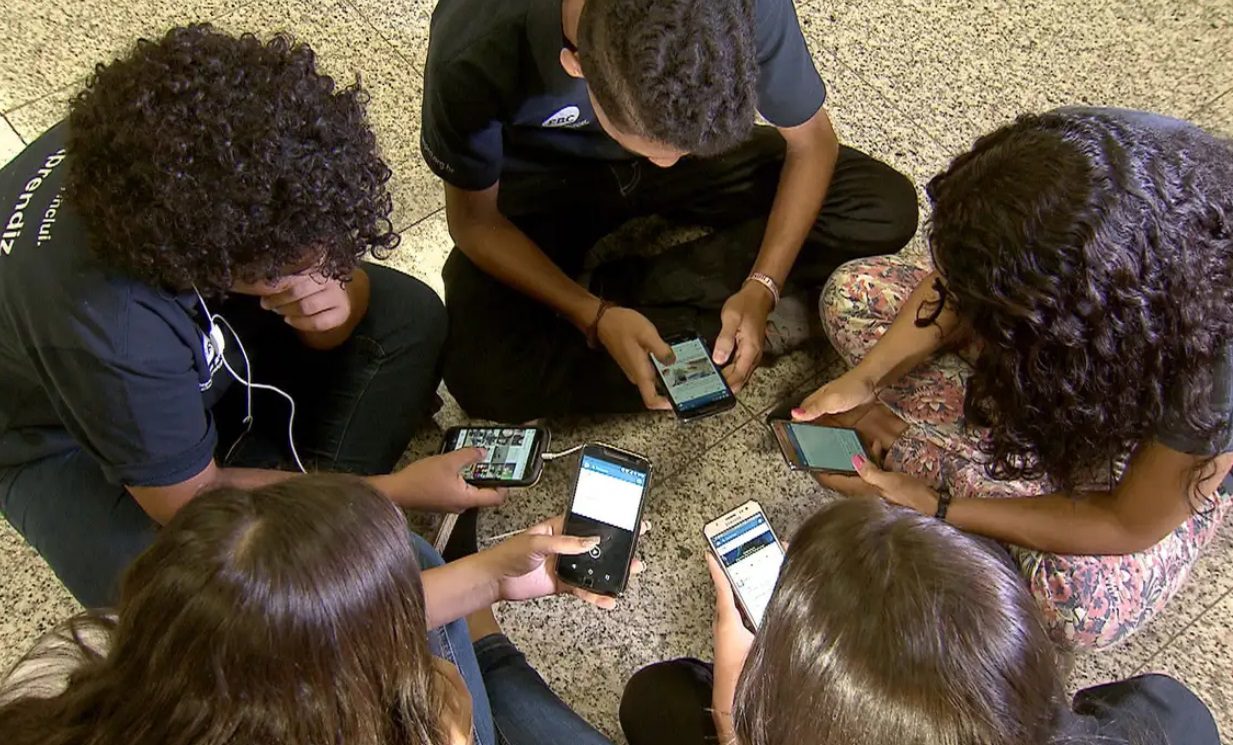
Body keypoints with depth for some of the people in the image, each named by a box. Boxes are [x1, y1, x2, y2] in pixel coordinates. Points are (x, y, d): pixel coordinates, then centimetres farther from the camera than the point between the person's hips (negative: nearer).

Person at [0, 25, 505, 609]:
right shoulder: (104, 323, -43)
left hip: (208, 334, 6)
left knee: (408, 315, -11)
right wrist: (396, 489, -24)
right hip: (72, 443, -5)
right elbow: (193, 502, -28)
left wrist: (334, 302, -37)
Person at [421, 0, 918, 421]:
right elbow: (475, 218, -18)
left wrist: (761, 289, -25)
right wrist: (595, 318, -30)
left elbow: (811, 142, -12)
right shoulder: (476, 44, -35)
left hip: (695, 150, 2)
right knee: (486, 381, -28)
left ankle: (619, 288, -11)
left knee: (888, 209, -16)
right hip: (541, 184, -2)